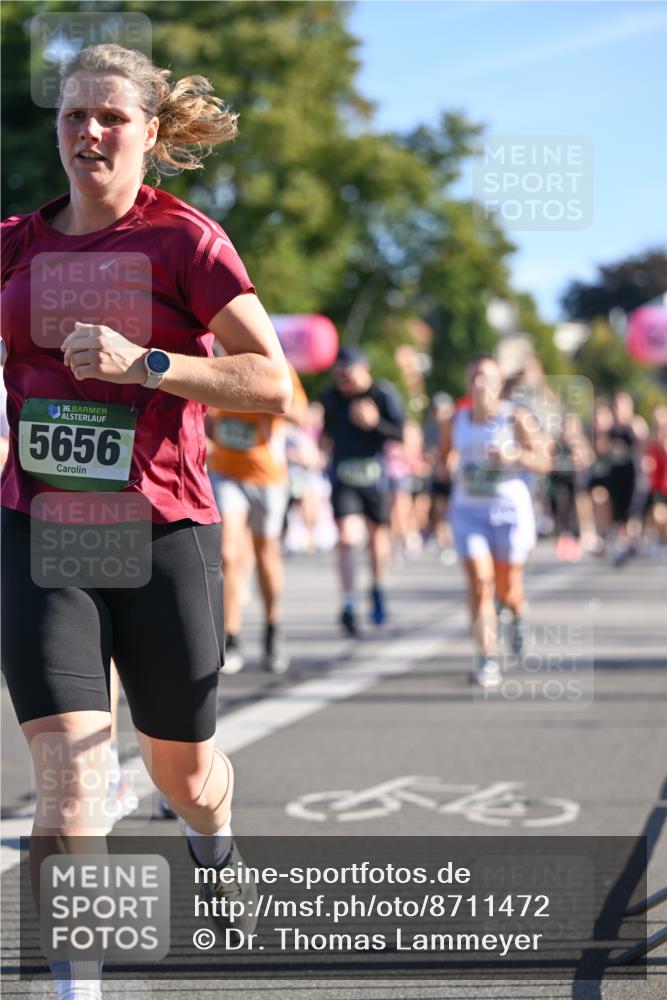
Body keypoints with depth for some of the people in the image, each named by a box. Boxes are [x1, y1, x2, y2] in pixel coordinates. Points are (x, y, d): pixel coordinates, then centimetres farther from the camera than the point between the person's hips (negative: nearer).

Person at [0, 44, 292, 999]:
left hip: (164, 532, -2)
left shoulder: (186, 238, -5)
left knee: (183, 770, 15)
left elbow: (274, 384, -12)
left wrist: (145, 363, -22)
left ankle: (216, 850, 51)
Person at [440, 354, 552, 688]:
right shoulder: (455, 421, 4)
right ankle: (487, 659, -10)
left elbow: (544, 462, -7)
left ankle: (518, 615, 44)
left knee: (507, 587, 6)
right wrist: (448, 463, -3)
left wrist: (513, 457, -24)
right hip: (468, 510, 2)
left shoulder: (516, 418, -6)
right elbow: (444, 456, 20)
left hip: (509, 508, -2)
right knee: (479, 580, -13)